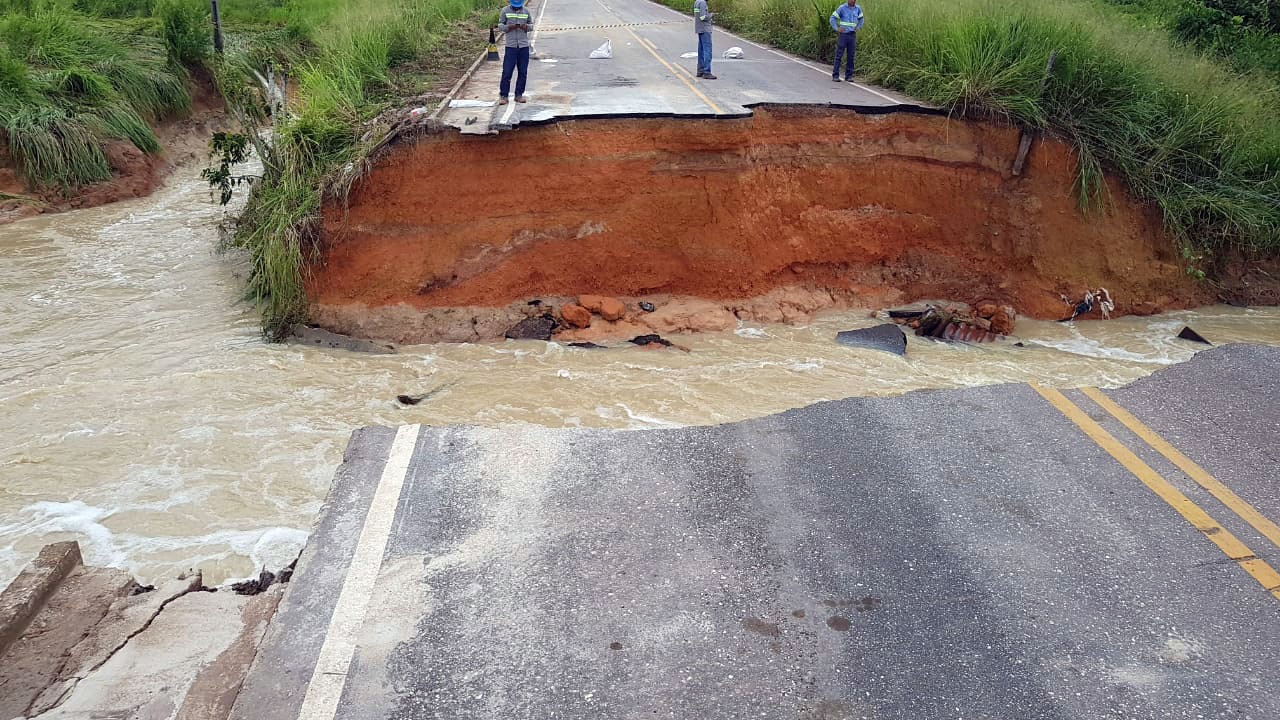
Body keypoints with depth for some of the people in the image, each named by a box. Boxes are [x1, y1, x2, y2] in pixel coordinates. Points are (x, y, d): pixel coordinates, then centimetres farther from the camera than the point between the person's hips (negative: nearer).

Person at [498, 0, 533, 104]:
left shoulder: (526, 11, 8)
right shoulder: (505, 11, 2)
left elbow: (531, 25, 13)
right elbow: (500, 25, 3)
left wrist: (526, 27, -10)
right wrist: (509, 27, -16)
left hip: (524, 46, 3)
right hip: (511, 46, -3)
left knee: (522, 72, 5)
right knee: (507, 72, -6)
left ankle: (519, 95, 13)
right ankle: (503, 95, 0)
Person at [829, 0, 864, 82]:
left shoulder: (858, 8, 5)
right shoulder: (842, 8, -6)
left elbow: (861, 19, 22)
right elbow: (833, 18, -3)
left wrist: (858, 28, 9)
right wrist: (836, 28, -11)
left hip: (853, 35, 3)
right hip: (843, 34, -3)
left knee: (851, 56, 2)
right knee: (839, 55, -4)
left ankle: (849, 76, 7)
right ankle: (835, 75, 0)